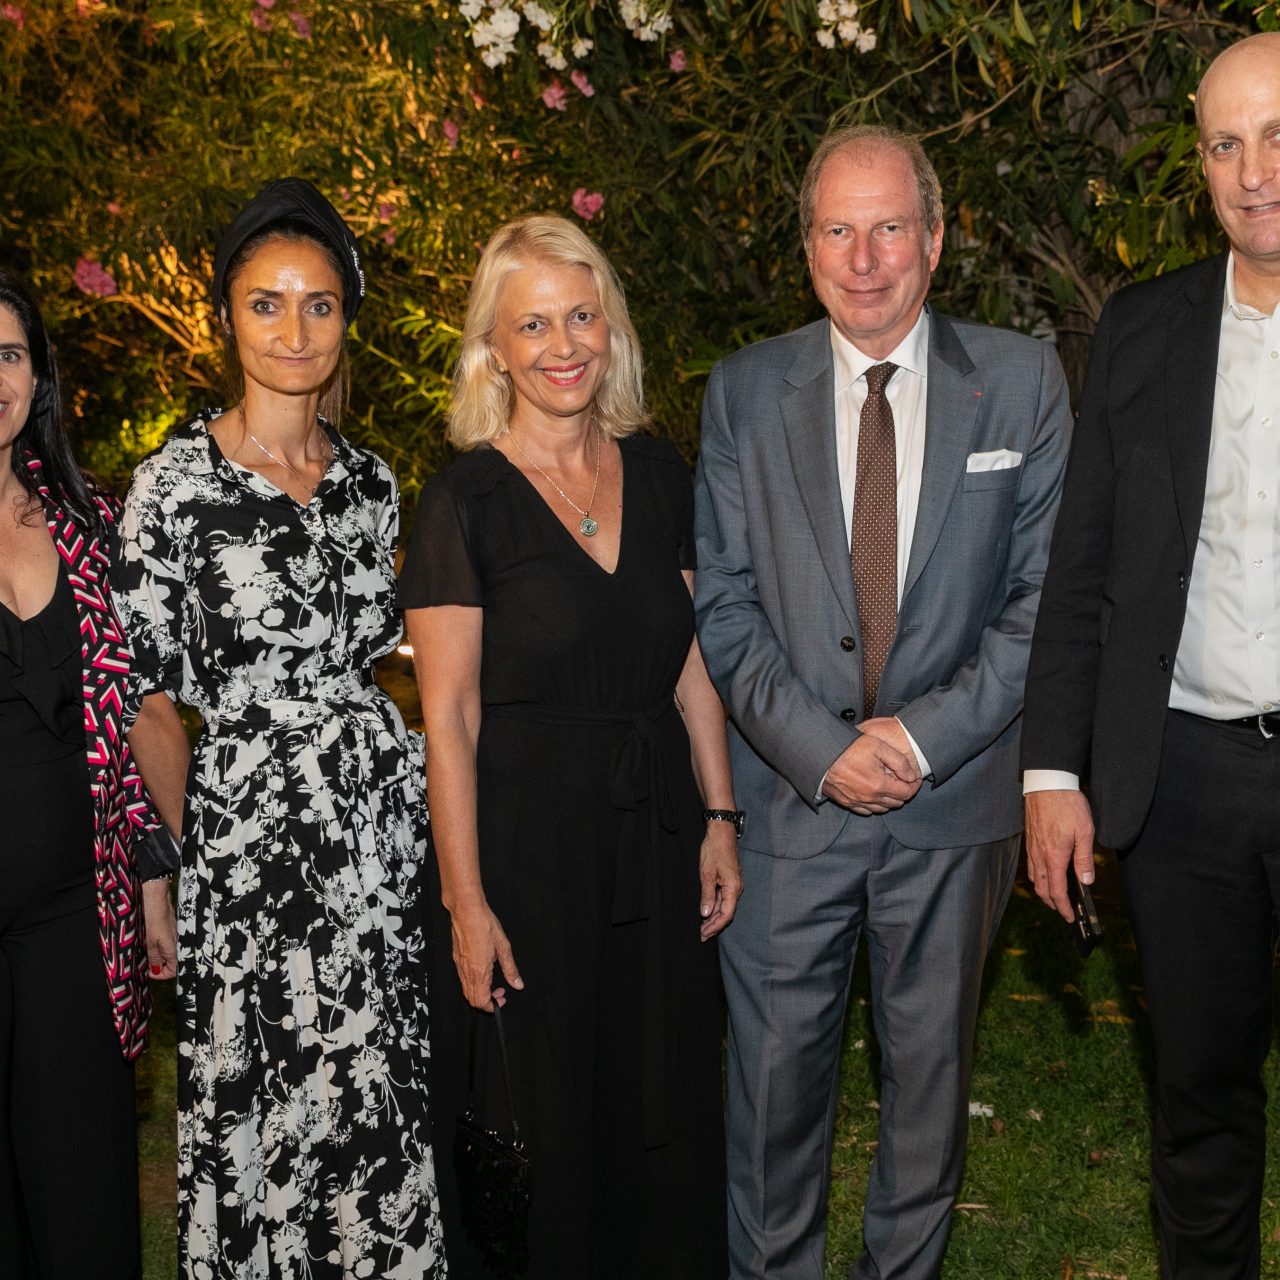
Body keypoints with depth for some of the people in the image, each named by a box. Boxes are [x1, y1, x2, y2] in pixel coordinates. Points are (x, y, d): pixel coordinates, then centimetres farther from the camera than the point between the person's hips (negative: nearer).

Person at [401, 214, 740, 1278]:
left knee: (662, 1112, 16)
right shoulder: (465, 501, -10)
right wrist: (466, 903, -13)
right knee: (539, 1128, 8)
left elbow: (691, 665, 10)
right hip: (525, 840, -4)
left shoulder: (657, 474, 5)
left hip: (655, 838, 5)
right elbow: (449, 719, -11)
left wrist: (719, 819, 5)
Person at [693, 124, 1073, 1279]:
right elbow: (723, 602, -1)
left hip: (956, 795, 0)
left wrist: (926, 734, -12)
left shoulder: (1022, 381, 0)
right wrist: (820, 747, -12)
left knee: (932, 1062, 16)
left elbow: (1045, 595, -3)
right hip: (790, 793, 0)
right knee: (773, 1065, 7)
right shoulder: (745, 391, 2)